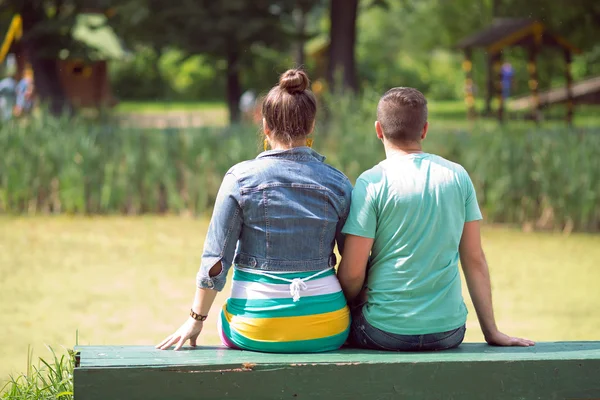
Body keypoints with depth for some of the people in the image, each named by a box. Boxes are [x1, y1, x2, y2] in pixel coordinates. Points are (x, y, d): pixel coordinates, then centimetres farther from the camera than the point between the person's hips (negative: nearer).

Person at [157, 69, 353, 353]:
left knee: (226, 321, 32)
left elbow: (215, 261, -6)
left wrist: (196, 319, 6)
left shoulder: (240, 178, -6)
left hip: (255, 329, -1)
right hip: (327, 331, 2)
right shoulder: (338, 183, -1)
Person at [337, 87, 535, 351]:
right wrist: (491, 331, 11)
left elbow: (352, 272, -10)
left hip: (386, 333, -4)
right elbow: (475, 260, 5)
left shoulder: (371, 183, -9)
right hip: (449, 333, 4)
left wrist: (351, 306, 11)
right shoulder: (457, 176, 3)